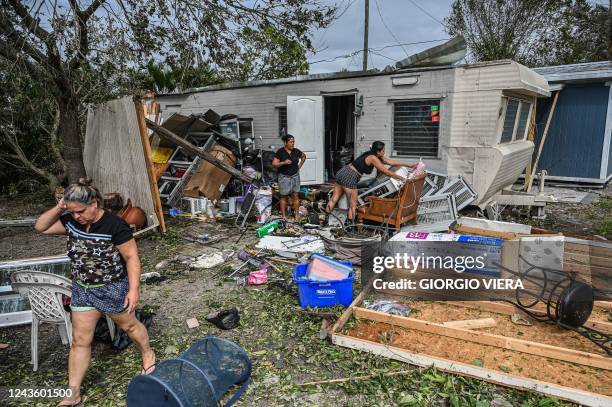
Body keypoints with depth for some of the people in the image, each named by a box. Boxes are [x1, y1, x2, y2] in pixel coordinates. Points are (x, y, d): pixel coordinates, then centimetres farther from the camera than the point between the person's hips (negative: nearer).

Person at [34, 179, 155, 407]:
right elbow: (40, 227, 4)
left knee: (128, 325, 17)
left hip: (113, 288, -5)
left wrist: (133, 290, -25)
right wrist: (58, 208, -13)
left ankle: (148, 354, 44)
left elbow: (132, 257, -21)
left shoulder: (115, 226, -24)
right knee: (80, 340, 10)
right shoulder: (71, 221, -5)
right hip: (82, 289, 5)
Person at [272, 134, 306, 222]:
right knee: (284, 196, 5)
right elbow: (274, 164, -11)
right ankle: (284, 215, 12)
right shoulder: (280, 152, -9)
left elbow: (304, 156, 22)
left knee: (295, 196, 4)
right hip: (284, 177, -3)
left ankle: (296, 215, 12)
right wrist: (284, 162, -24)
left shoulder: (296, 151, 2)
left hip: (295, 176, 3)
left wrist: (299, 166, 11)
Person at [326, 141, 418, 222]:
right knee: (353, 205, -1)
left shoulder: (376, 157, 15)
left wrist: (409, 165, 20)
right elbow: (387, 172, -12)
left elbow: (391, 162, 18)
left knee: (334, 199, 12)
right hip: (349, 177, -9)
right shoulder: (373, 158, -13)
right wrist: (402, 178, -4)